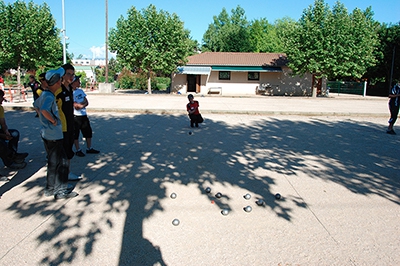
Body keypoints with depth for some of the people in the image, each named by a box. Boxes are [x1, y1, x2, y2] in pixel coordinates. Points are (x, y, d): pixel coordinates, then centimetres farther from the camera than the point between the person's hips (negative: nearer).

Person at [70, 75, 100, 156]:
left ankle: (89, 148, 25)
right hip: (76, 116, -7)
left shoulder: (81, 91, 11)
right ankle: (78, 150, 16)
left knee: (88, 132, 12)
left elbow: (86, 102, 8)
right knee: (75, 134, 4)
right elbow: (75, 105, -18)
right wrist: (83, 104, -6)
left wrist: (81, 105, -11)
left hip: (84, 115, 8)